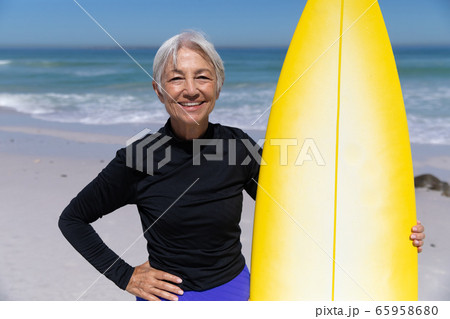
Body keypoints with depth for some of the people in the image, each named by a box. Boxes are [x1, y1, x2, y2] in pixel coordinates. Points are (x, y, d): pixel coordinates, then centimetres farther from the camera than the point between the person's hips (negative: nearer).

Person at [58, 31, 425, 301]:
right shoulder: (139, 158, -15)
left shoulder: (237, 144, -9)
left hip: (235, 291, 2)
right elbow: (72, 219, -3)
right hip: (166, 297, -2)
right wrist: (125, 276, -8)